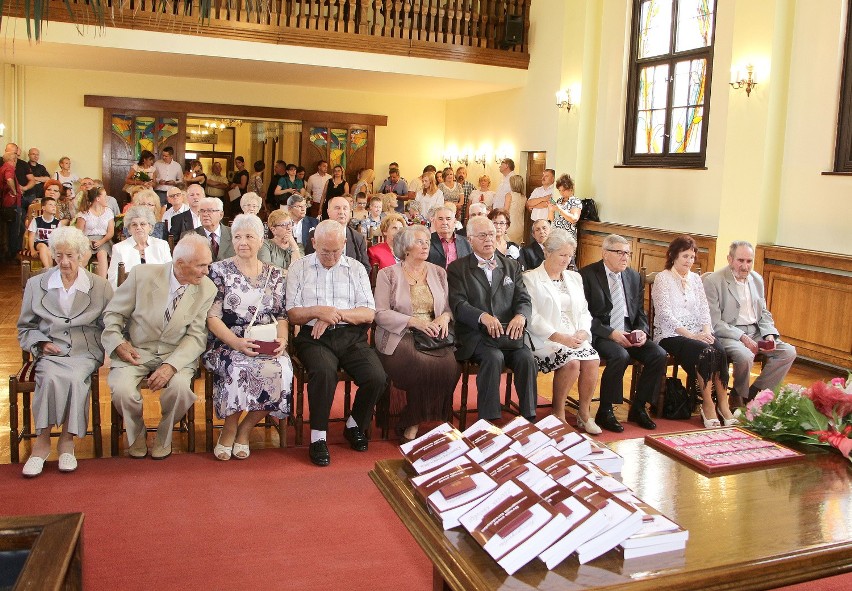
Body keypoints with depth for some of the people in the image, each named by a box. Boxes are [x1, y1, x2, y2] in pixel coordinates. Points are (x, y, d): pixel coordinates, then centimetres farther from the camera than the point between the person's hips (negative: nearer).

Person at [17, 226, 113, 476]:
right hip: (50, 352, 1)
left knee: (74, 378, -34)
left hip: (85, 352, -1)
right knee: (51, 378, -33)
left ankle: (67, 440, -19)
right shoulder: (36, 284, 13)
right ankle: (43, 440, -20)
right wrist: (40, 343, -2)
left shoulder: (100, 286, 11)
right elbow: (24, 328, 18)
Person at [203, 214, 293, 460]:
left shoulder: (275, 274, 13)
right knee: (239, 368, -35)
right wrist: (237, 342, -19)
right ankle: (229, 430, -7)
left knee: (279, 370, -29)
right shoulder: (219, 271, 3)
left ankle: (244, 429, -6)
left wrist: (281, 339, -9)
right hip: (227, 344, -2)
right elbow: (212, 316, -4)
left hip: (267, 346, 3)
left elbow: (281, 315, 13)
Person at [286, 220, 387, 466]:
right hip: (314, 337, -2)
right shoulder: (299, 267, 10)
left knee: (377, 377, -23)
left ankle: (355, 425, 7)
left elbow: (369, 314, 4)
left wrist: (336, 314, -11)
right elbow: (293, 314, 4)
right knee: (324, 371, -35)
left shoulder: (356, 269, 13)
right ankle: (318, 437, -16)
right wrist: (318, 311, -16)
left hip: (351, 335, 2)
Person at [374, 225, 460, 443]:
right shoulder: (388, 274, 4)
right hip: (399, 336, -4)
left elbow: (449, 305, 18)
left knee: (450, 365, -27)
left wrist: (444, 316, -7)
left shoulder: (438, 273, 18)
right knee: (423, 365, -34)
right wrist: (415, 321, -15)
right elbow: (380, 313, -4)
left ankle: (412, 424, -12)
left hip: (433, 335, 4)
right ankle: (412, 423, -12)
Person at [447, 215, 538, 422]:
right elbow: (458, 304, -6)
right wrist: (483, 317, -26)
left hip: (508, 333, 3)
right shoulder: (457, 269, 7)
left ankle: (529, 418, -15)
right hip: (475, 335, -3)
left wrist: (520, 316, -17)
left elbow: (524, 300, 8)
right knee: (494, 357, -32)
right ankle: (489, 421, -24)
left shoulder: (511, 266, 17)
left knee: (526, 358, -25)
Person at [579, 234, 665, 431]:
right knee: (620, 355, -33)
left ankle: (638, 408, 1)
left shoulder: (634, 277, 15)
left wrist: (642, 331, -5)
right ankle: (604, 412, -16)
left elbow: (640, 312, 17)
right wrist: (610, 333, -20)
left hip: (629, 334, 6)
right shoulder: (587, 275, -4)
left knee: (659, 355, -16)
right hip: (599, 334, -6)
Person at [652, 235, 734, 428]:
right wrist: (691, 335, -18)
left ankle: (722, 404, -22)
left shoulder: (695, 279, 18)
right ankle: (707, 404, -21)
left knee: (720, 351, -26)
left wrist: (706, 332, -8)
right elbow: (666, 314, -10)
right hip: (671, 334, -5)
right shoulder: (663, 278, -1)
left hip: (697, 333, 5)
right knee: (705, 351, -31)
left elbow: (704, 309, 12)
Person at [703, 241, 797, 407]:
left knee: (788, 352, -10)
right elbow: (714, 323, -14)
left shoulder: (757, 279, 13)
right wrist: (741, 337, -22)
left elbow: (764, 313, 20)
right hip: (728, 334, -7)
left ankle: (754, 393, -2)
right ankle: (739, 397, -6)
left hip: (756, 331, 7)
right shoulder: (713, 281, -10)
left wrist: (769, 335, 0)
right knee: (745, 355, -35)